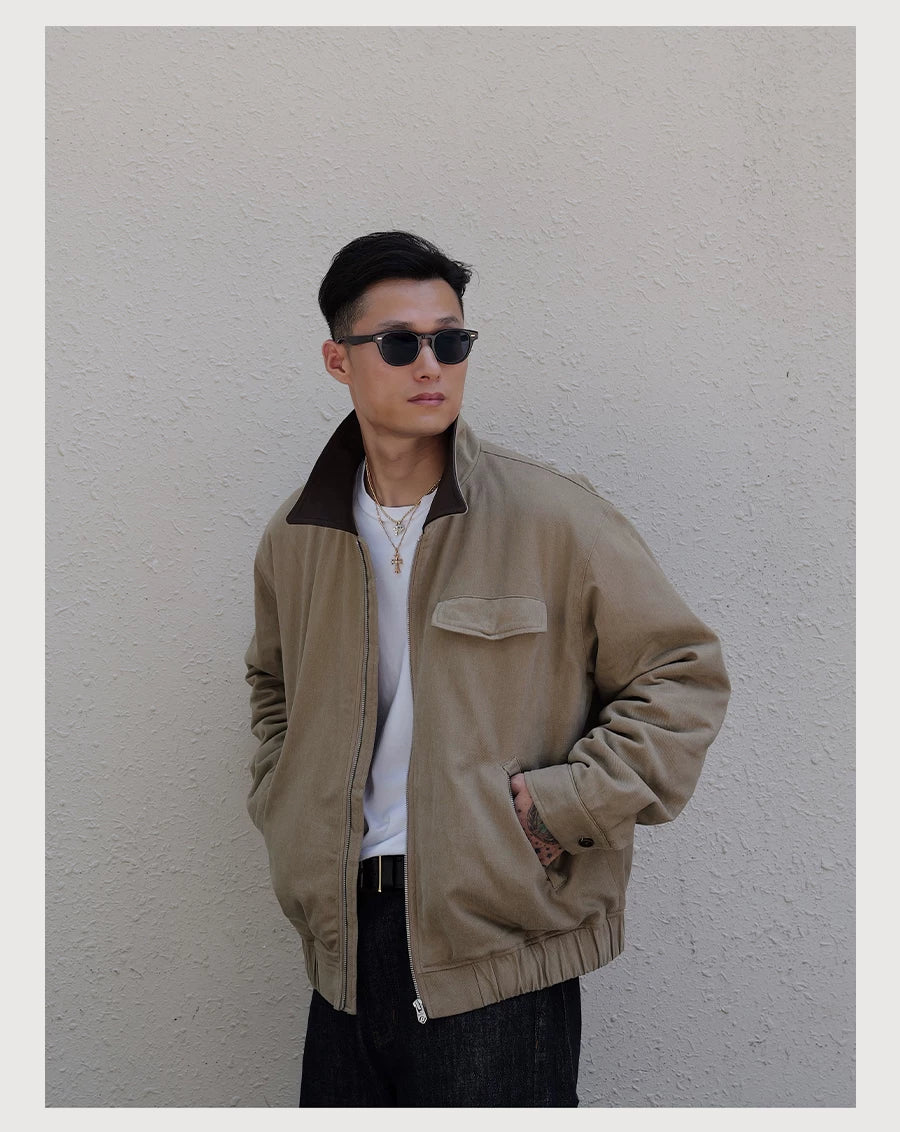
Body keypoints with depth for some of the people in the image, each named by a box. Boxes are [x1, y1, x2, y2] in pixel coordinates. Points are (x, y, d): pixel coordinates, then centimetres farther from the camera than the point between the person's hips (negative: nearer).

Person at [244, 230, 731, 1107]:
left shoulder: (552, 515, -8)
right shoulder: (293, 539, 7)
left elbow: (685, 673, -4)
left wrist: (566, 805, -11)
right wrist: (283, 807, 12)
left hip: (504, 944, -4)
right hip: (346, 943, 5)